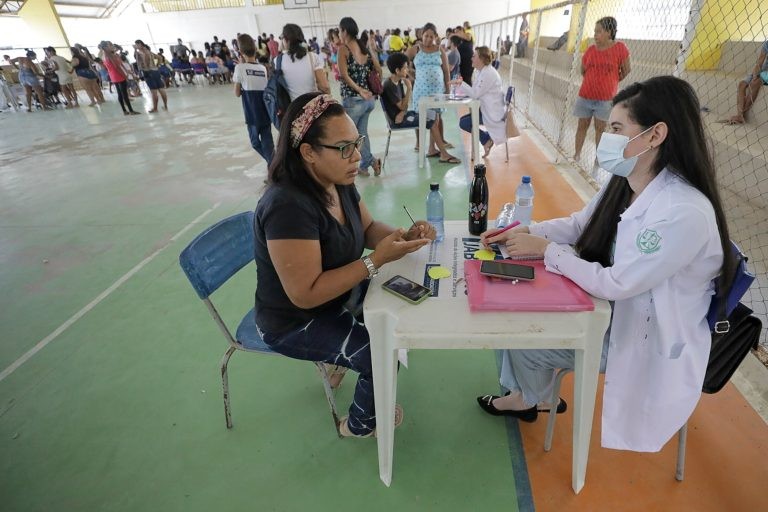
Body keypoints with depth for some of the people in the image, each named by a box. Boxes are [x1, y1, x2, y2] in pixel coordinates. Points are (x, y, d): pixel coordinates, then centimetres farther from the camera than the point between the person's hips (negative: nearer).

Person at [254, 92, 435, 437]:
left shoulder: (339, 182, -8)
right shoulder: (288, 206, -34)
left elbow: (368, 228, 5)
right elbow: (306, 294, -33)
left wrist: (405, 236, -15)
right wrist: (377, 261, -33)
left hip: (338, 293, 9)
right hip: (295, 322, -8)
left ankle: (346, 355, 34)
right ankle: (360, 425, 18)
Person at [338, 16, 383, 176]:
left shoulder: (343, 48, -9)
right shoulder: (364, 48, 10)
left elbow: (344, 75, -19)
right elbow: (378, 70, 12)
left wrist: (359, 90, -18)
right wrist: (368, 89, 16)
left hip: (352, 100, -7)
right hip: (368, 99, 7)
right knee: (362, 133, 15)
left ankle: (371, 160, 0)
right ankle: (364, 166, 19)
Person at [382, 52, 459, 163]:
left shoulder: (399, 82, 10)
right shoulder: (389, 86, -18)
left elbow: (404, 104, 9)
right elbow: (402, 106, -18)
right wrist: (409, 89, -17)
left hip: (403, 114, 9)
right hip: (399, 120, -9)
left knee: (432, 114, 7)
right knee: (432, 122, -14)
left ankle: (432, 149, 6)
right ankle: (444, 155, -10)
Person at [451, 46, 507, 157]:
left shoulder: (488, 73, -20)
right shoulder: (482, 71, 11)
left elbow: (475, 94, -23)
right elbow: (475, 91, 9)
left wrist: (461, 83, -19)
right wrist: (460, 85, -3)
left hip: (493, 113, -10)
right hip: (486, 109, 10)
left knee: (463, 123, -12)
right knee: (463, 119, 10)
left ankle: (487, 138, 3)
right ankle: (487, 139, 12)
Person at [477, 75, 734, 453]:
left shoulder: (684, 213, -32)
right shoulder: (622, 183, -6)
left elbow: (615, 284, -29)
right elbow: (579, 224, 7)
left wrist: (545, 249, -23)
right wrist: (525, 232, -9)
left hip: (648, 339, -7)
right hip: (613, 305, 7)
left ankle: (532, 399, 30)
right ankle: (529, 394, 24)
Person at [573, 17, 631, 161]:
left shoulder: (620, 48, -8)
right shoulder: (590, 50, -1)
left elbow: (625, 71, 2)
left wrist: (610, 82, 11)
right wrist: (595, 80, 12)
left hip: (605, 97, -2)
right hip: (585, 95, 2)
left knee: (600, 128, 5)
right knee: (582, 125, 9)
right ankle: (577, 154, 19)